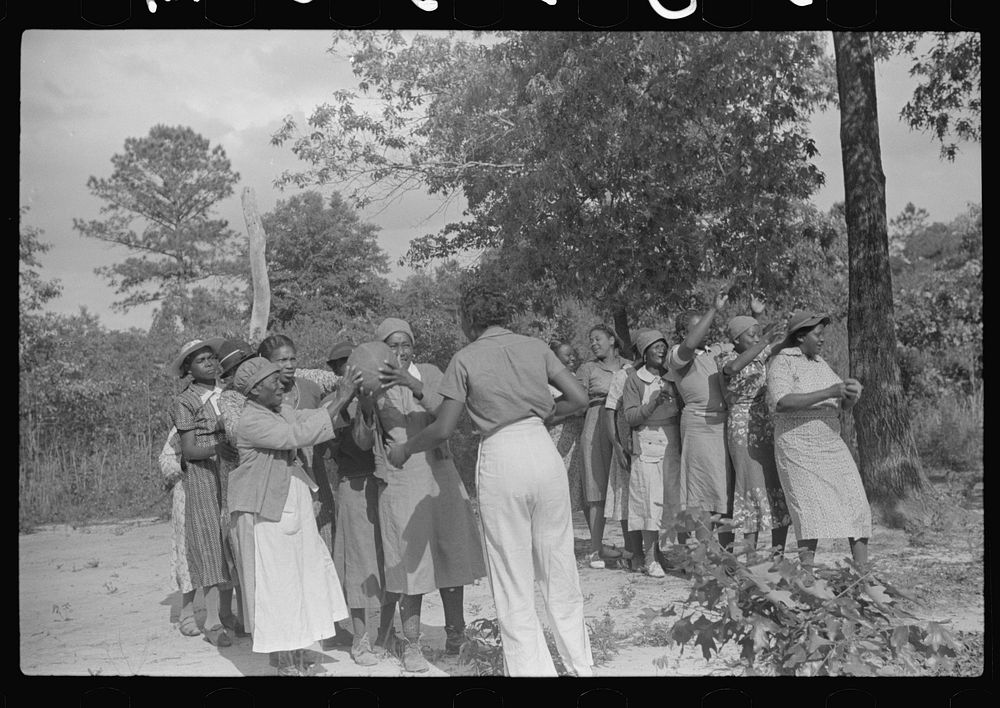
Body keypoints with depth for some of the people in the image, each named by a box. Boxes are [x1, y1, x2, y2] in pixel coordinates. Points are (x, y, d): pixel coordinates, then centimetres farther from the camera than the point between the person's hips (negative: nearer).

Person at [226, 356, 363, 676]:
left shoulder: (281, 409, 8)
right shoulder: (250, 420, -20)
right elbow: (298, 435, -28)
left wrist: (344, 397, -10)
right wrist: (340, 401, -28)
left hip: (294, 507, 9)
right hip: (265, 513, -9)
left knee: (304, 579, 11)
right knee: (275, 585, 1)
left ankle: (297, 656, 23)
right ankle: (286, 664, 13)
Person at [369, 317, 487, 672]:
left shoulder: (429, 373, 1)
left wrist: (414, 385, -29)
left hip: (439, 474, 2)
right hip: (400, 481, -1)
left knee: (449, 556, 7)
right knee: (410, 562, -3)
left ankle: (456, 636, 24)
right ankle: (411, 645, 8)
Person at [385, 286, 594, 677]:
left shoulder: (465, 359, 0)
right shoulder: (535, 346, 8)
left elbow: (443, 429, -2)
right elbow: (579, 398, 6)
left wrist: (403, 449, 14)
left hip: (500, 459, -3)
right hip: (543, 451, 4)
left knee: (513, 579, 8)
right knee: (559, 566, 16)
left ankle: (530, 668, 14)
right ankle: (580, 663, 26)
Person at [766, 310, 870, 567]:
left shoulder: (820, 364, 14)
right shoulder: (781, 363, -9)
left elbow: (844, 405, 13)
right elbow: (781, 403, -25)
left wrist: (852, 396, -13)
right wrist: (827, 393, -27)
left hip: (832, 446, 7)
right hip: (798, 450, -7)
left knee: (857, 505, 0)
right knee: (810, 511, -12)